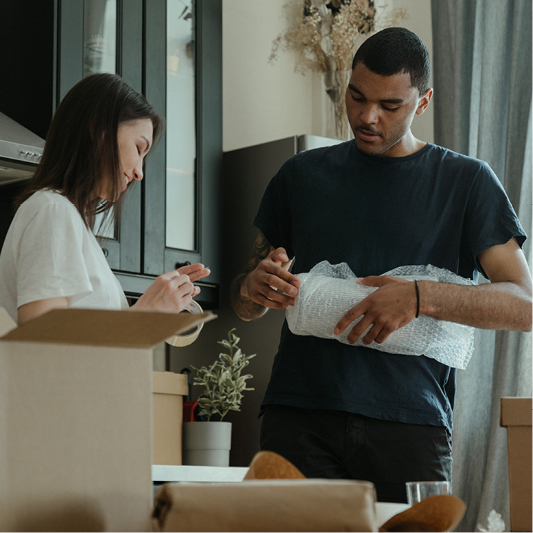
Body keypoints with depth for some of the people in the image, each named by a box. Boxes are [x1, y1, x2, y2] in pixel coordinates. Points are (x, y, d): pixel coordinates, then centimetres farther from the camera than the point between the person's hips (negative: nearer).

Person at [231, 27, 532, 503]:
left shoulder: (466, 181, 9)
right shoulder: (303, 175, 17)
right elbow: (244, 306, 22)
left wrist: (420, 297, -16)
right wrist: (255, 287, -3)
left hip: (409, 422, -1)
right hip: (299, 417, 2)